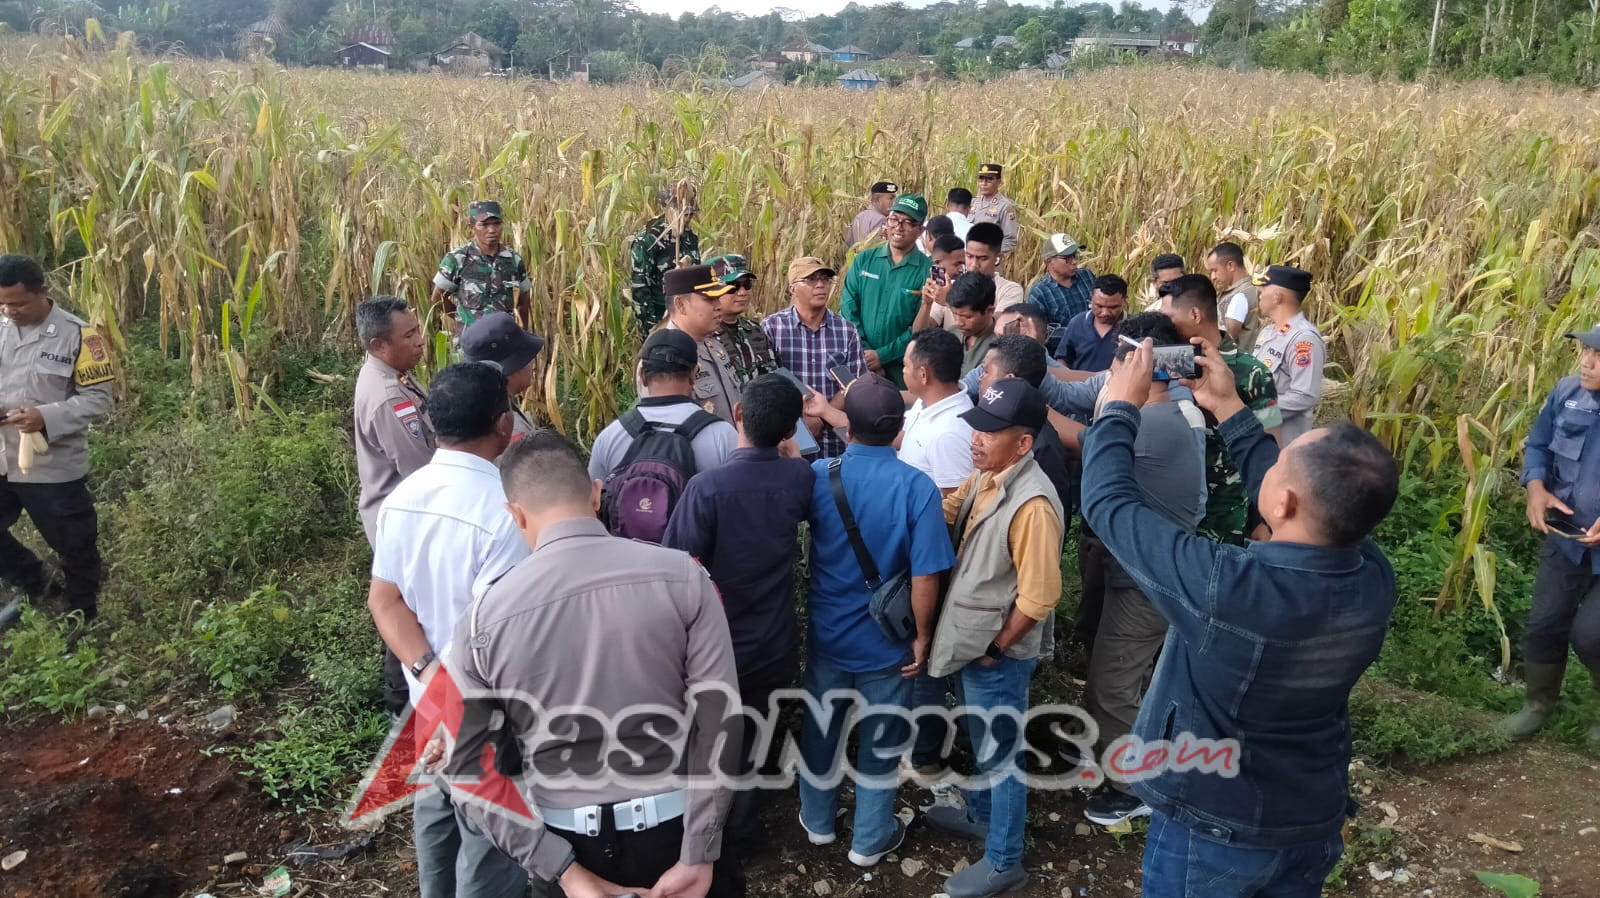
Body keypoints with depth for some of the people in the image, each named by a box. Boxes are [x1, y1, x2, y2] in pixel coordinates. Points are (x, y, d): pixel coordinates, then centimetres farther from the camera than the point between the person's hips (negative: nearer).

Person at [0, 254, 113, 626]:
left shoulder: (77, 335, -13)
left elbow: (99, 400, -12)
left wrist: (48, 418, -26)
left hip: (54, 467, -5)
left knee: (74, 548, 10)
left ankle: (81, 619, 30)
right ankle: (36, 588, 38)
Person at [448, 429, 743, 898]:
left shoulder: (483, 619, -11)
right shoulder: (682, 576, -14)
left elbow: (467, 772, -9)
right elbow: (718, 721, -15)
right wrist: (698, 856, -11)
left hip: (564, 839, 1)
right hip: (674, 828, 0)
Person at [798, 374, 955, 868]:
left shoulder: (817, 475, -13)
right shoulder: (917, 486, -22)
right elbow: (925, 577, -22)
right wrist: (922, 636, -5)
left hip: (826, 632, 3)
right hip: (886, 641, -2)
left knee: (820, 727, 23)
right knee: (879, 740, 17)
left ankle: (818, 821, 43)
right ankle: (869, 839, 34)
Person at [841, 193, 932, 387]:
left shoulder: (928, 270, -7)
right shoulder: (863, 260, 3)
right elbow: (848, 307, 0)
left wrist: (882, 355, -16)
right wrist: (863, 353, -11)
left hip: (903, 368, -2)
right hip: (859, 363, 3)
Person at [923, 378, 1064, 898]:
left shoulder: (1031, 504, -29)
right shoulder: (985, 476, -2)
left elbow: (1039, 597, -26)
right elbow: (945, 514, 13)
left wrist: (997, 647, -15)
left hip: (997, 653, -8)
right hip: (973, 641, 8)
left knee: (1001, 753, 9)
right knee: (982, 742, 27)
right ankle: (980, 814, 49)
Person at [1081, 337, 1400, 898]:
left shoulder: (1222, 586, -36)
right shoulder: (1374, 576, -18)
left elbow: (1110, 503, -22)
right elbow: (1295, 496, 2)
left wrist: (1121, 405, -9)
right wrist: (1228, 408, 7)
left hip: (1213, 828, -5)